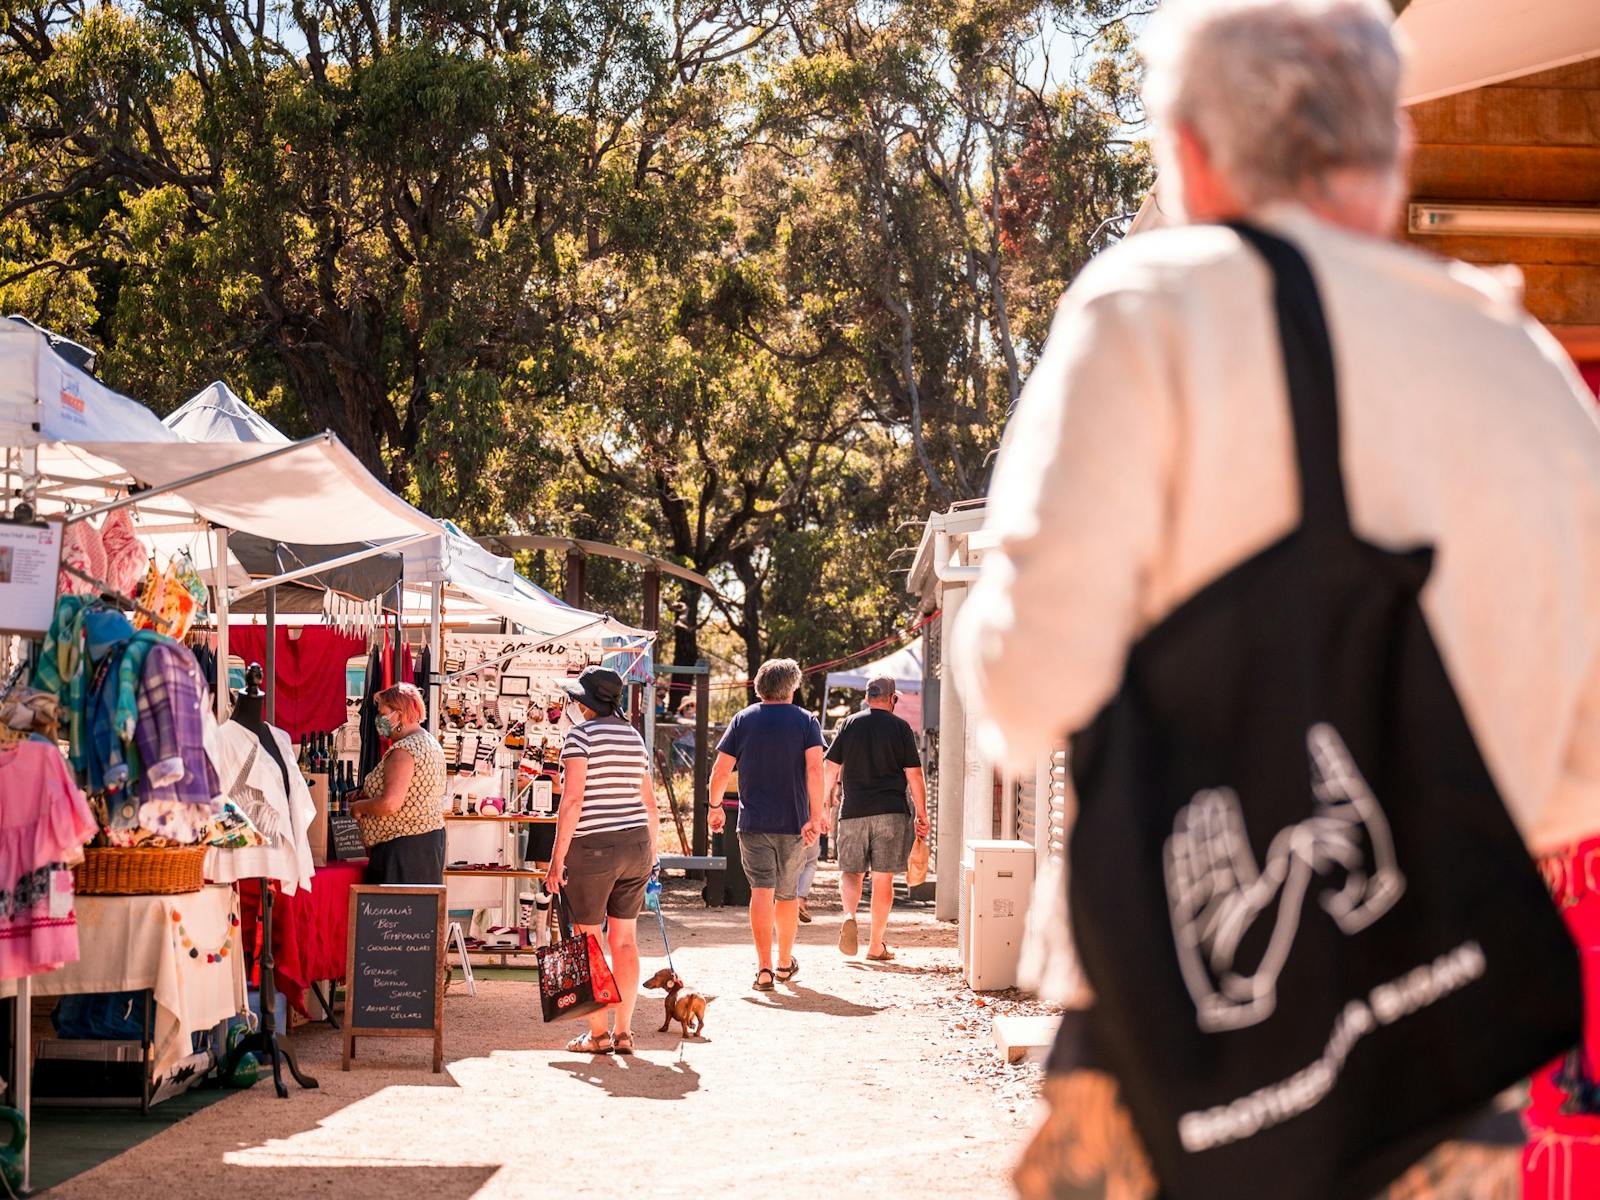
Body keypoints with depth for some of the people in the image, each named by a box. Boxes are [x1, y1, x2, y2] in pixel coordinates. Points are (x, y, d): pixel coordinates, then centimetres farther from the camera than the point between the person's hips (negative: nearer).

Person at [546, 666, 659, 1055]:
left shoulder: (581, 735, -9)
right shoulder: (634, 736, 12)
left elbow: (572, 799, -16)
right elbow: (649, 802, 15)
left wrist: (558, 857, -14)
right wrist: (650, 854, 23)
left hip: (592, 848, -6)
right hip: (635, 845, 6)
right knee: (624, 939, 11)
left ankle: (598, 1034, 6)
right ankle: (624, 1032, 13)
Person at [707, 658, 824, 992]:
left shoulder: (743, 719, 3)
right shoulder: (805, 721, 1)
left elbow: (720, 771, 1)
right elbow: (815, 768, -13)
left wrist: (715, 806, 16)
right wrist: (815, 816, -15)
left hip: (754, 822, -1)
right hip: (794, 823, 1)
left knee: (761, 890, -6)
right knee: (788, 894, 16)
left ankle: (764, 968, -19)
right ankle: (785, 963, 31)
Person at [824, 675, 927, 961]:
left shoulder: (850, 724, 6)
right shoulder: (900, 728, 1)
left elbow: (829, 769, 6)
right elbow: (914, 775, -1)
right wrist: (922, 815, 7)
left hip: (853, 811, 1)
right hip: (891, 812, -1)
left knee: (851, 872, 11)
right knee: (883, 879, 5)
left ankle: (849, 916, -18)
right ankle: (876, 946, 9)